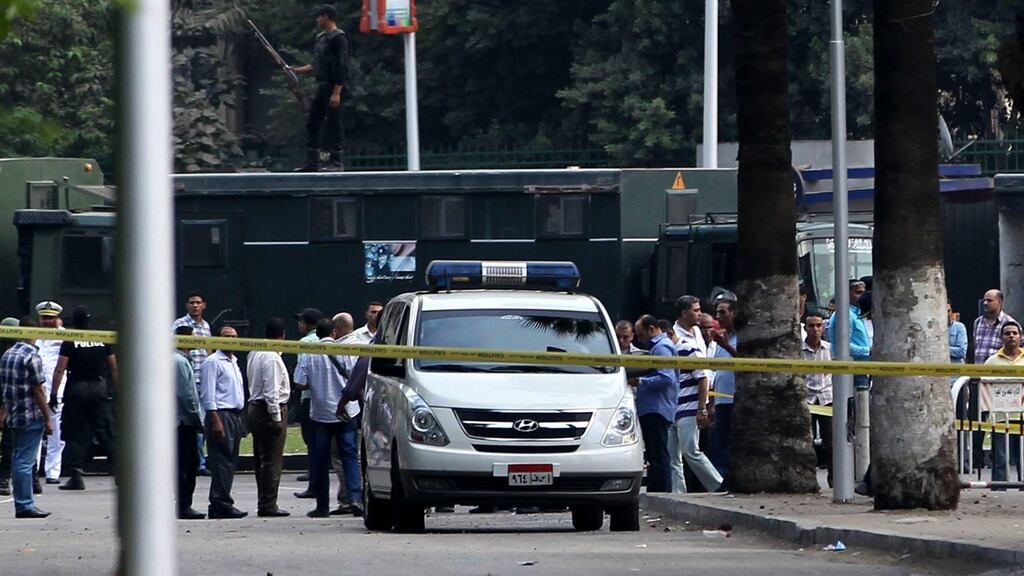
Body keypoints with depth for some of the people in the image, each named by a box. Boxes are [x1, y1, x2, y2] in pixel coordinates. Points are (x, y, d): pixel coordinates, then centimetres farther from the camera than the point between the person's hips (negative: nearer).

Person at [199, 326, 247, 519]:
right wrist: (215, 421, -19)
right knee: (222, 461, -11)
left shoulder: (234, 362, 20)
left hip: (235, 416, 9)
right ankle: (221, 504, -13)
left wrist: (239, 420, 18)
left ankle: (219, 504, 10)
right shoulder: (213, 362, -6)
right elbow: (208, 395, -13)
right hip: (221, 415, -9)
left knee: (230, 462, 8)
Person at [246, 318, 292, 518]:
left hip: (255, 407, 9)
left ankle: (264, 503, 17)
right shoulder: (272, 358, -17)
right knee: (272, 460, -6)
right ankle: (268, 505, -6)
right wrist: (276, 417, -18)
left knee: (261, 459, 13)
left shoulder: (254, 353, 10)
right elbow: (272, 391, -21)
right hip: (271, 410, -9)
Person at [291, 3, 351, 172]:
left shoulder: (338, 38, -12)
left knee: (333, 125, -6)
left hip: (334, 87, -10)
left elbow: (341, 67, -18)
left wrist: (336, 93, -23)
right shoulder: (321, 38, 17)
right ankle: (312, 162, 11)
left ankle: (337, 163, -1)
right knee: (312, 123, 8)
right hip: (322, 87, 10)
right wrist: (296, 71, 19)